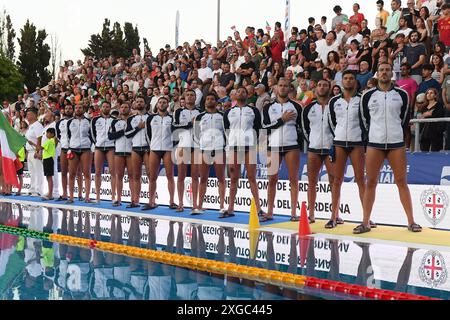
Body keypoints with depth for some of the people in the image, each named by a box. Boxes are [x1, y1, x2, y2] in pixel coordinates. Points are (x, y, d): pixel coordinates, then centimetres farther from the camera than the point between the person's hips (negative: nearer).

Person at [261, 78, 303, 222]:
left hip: (292, 146, -1)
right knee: (272, 179, 2)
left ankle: (294, 213, 4)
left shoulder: (296, 106, 9)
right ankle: (269, 213, 8)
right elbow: (265, 126, -2)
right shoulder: (268, 107, 10)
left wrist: (300, 146, 2)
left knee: (293, 179, -1)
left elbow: (300, 127, 8)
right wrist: (282, 119, -8)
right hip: (273, 146, 1)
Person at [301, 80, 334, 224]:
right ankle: (311, 215, 11)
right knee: (312, 182, 4)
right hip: (313, 148, 3)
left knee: (334, 182, -3)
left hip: (331, 148, -3)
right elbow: (304, 128, 16)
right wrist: (311, 141, 10)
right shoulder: (309, 108, 9)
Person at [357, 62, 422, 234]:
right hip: (374, 144, 0)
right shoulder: (368, 95, 5)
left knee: (402, 181, 0)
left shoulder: (401, 94, 5)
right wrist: (370, 137, 7)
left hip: (396, 143, 0)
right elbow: (363, 119, 11)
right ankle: (365, 223, 6)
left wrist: (399, 136, 9)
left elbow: (405, 118, 12)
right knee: (370, 182, 1)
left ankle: (411, 221, 7)